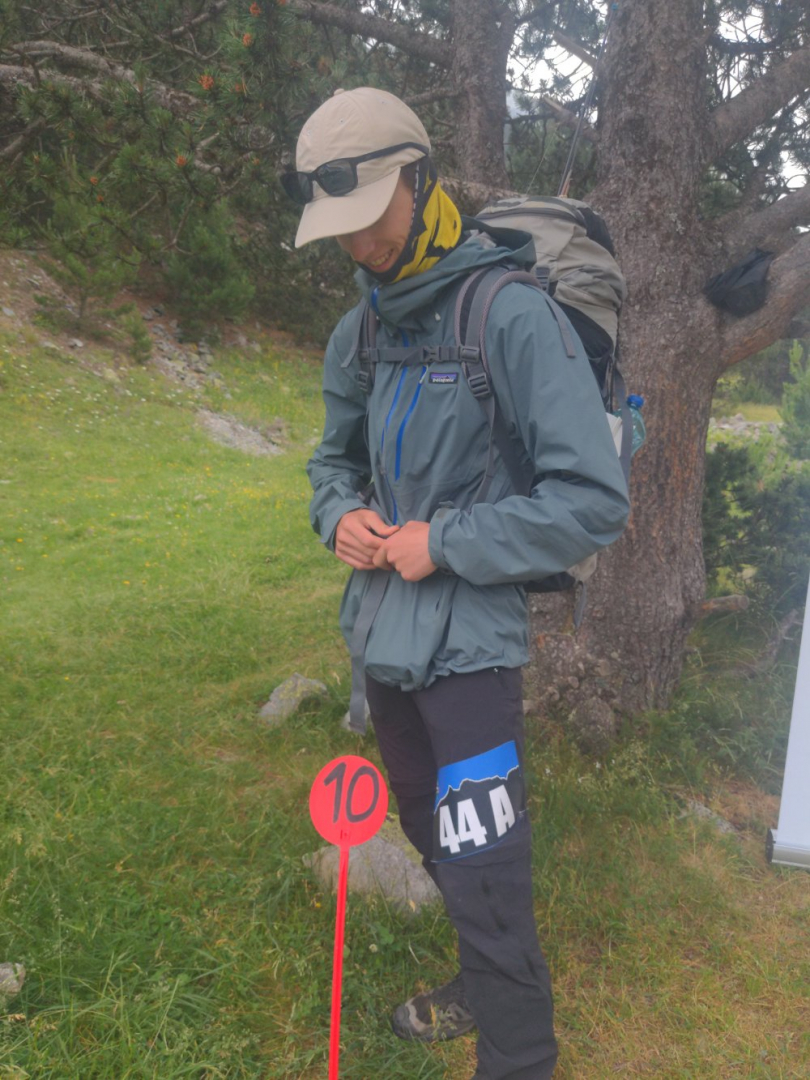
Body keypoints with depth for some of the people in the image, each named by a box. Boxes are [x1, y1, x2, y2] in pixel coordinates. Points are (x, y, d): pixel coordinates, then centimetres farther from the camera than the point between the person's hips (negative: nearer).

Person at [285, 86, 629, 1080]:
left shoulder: (509, 312, -16)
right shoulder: (360, 331, 6)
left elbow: (592, 502, -19)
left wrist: (445, 542, -18)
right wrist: (340, 515, -2)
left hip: (465, 645, -7)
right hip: (380, 633, 8)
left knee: (482, 881, -2)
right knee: (432, 839, 24)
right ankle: (483, 990, 48)